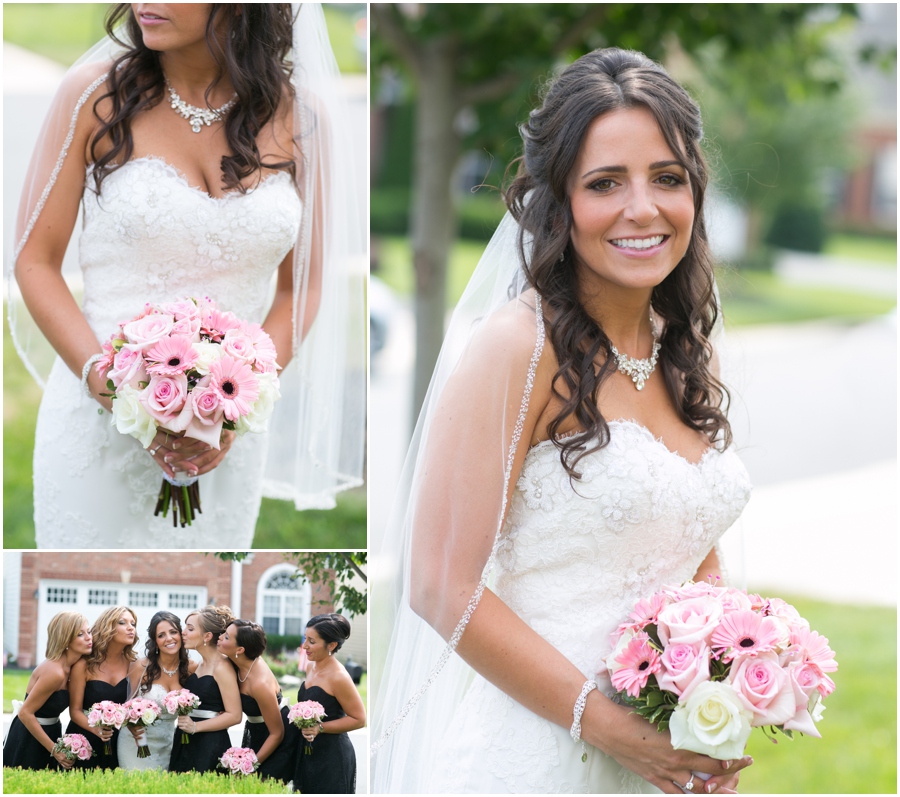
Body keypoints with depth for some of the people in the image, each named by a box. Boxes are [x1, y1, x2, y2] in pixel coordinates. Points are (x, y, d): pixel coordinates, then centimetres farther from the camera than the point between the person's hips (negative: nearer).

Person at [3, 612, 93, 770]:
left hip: (49, 732, 8)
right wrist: (54, 750, -21)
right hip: (29, 741, -8)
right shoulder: (54, 672, -26)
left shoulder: (71, 666, -1)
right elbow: (25, 713, -24)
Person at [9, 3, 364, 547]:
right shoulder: (94, 94, -6)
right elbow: (35, 262, -3)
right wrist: (111, 387, -15)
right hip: (96, 417, -1)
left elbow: (303, 286, 5)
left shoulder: (301, 116, -1)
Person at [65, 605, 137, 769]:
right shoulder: (85, 665, -12)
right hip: (83, 741, -3)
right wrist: (96, 729, -29)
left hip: (113, 743, 3)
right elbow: (75, 710, -11)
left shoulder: (131, 663, -3)